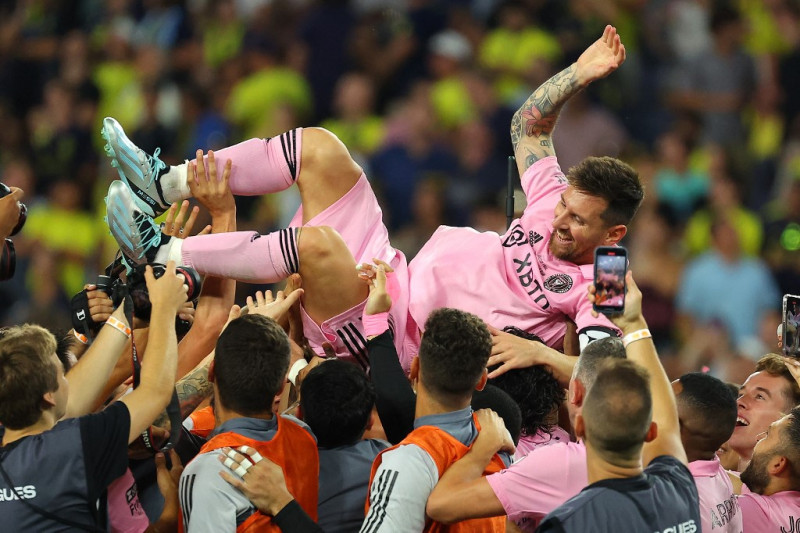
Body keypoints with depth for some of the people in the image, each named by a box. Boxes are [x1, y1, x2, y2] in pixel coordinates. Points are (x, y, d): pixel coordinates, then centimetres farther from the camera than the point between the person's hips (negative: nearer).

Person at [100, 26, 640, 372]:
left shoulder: (594, 290, -12)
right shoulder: (553, 206, 9)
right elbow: (529, 124, 22)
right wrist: (578, 75, 9)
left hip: (389, 338, -8)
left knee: (317, 241, -36)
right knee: (318, 147, -3)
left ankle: (161, 254, -21)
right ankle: (165, 185, 3)